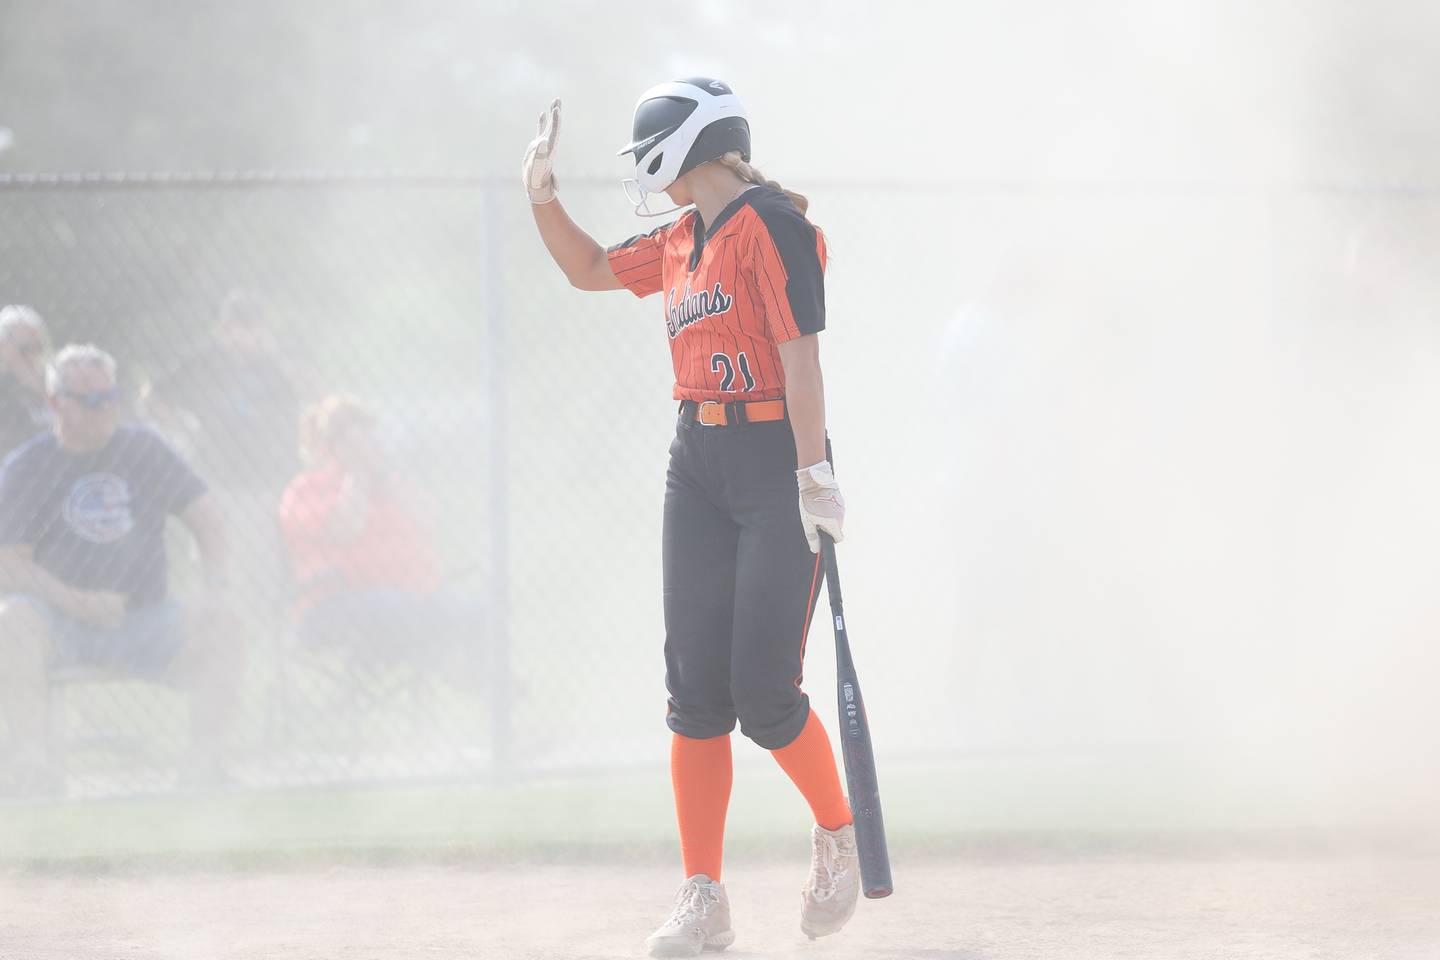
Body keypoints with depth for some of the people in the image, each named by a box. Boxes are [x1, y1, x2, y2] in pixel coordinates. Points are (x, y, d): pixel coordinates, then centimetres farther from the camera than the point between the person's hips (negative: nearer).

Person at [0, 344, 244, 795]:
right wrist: (77, 603, -20)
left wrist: (215, 589, -9)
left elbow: (206, 518, 10)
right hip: (60, 621, -2)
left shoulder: (144, 450, 10)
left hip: (143, 620, 2)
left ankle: (203, 758, -24)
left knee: (218, 628, -23)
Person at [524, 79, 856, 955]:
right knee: (697, 691, 1)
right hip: (698, 467, 8)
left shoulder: (770, 225, -11)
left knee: (763, 693, -10)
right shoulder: (680, 243, 15)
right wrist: (544, 196, 16)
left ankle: (839, 833, 17)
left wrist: (813, 476, -23)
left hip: (778, 463, -8)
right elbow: (590, 269, 31)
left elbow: (799, 354, -18)